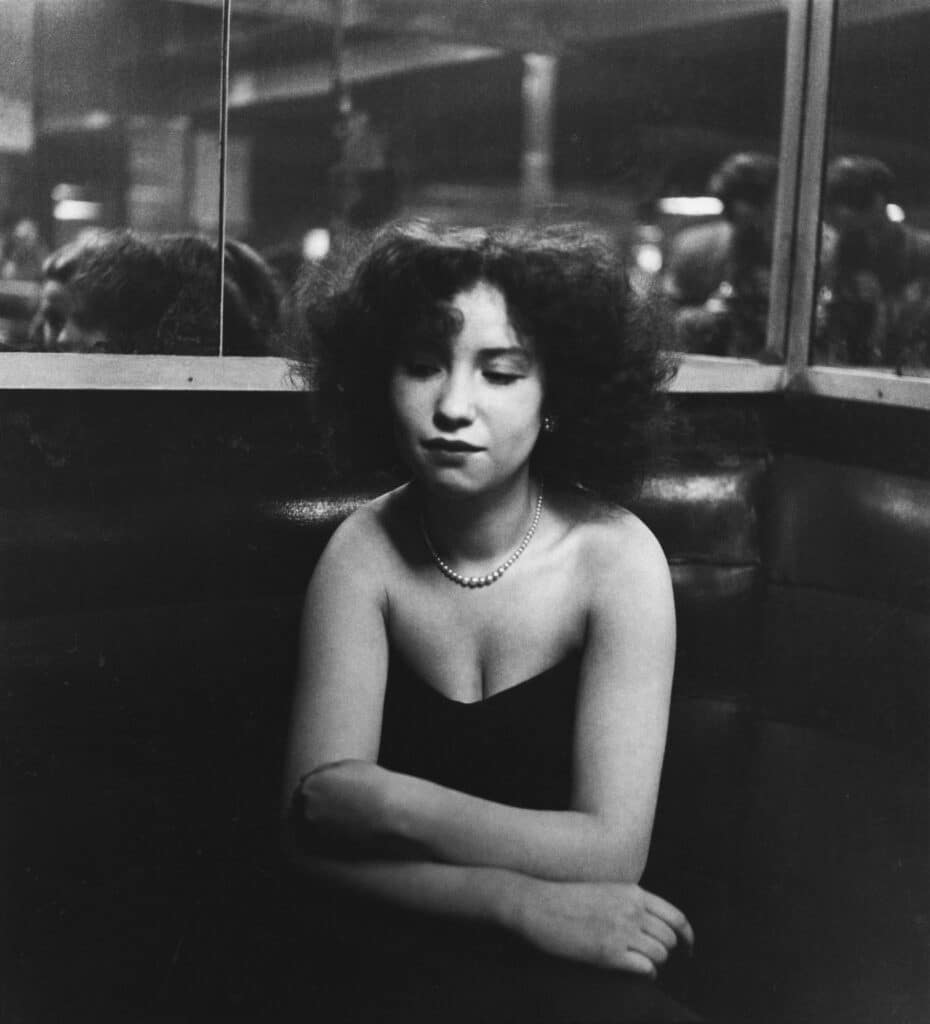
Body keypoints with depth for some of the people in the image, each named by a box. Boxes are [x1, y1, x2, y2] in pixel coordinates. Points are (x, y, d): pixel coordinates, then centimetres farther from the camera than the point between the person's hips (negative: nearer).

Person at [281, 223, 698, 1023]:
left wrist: (387, 801, -17)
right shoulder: (363, 554, -8)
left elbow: (611, 852, -16)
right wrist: (521, 899, -23)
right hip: (396, 953, 1)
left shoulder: (616, 557, -12)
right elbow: (317, 839, -13)